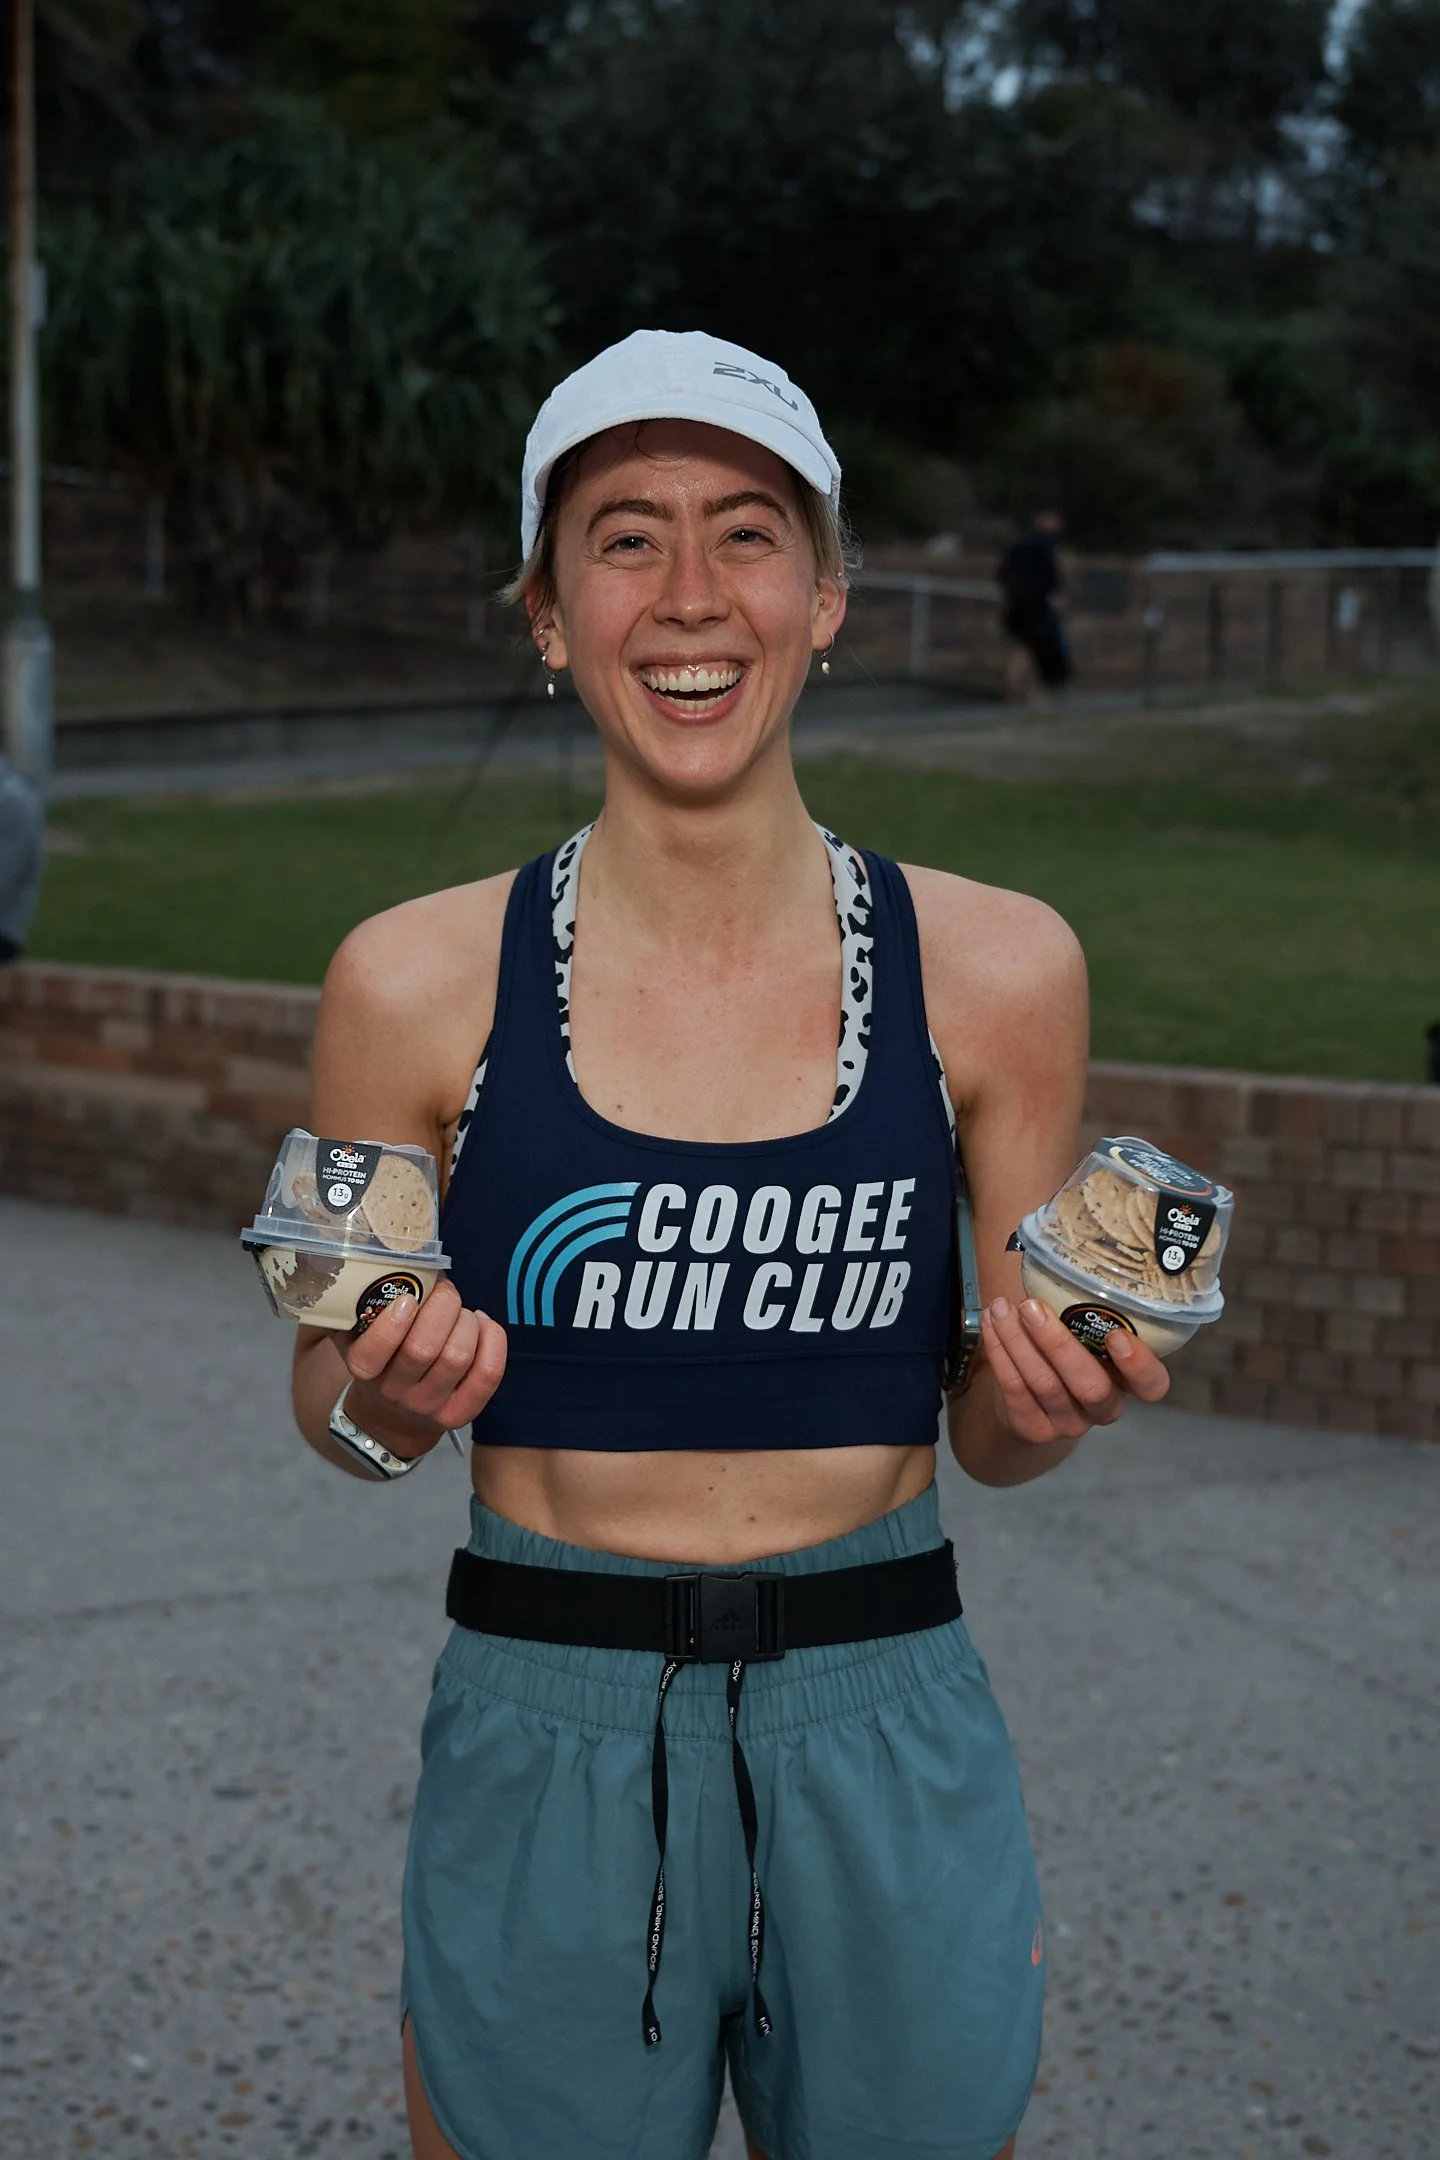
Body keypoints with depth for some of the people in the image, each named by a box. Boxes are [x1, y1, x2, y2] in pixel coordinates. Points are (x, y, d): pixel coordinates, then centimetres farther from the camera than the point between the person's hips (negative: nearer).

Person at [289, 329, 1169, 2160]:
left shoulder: (995, 969, -4)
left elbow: (990, 1433, 5)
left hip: (893, 1783, 1)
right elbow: (334, 1397, 5)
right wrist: (385, 1405, -17)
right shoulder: (417, 984, -7)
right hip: (543, 1768, -1)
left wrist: (1050, 1401, -16)